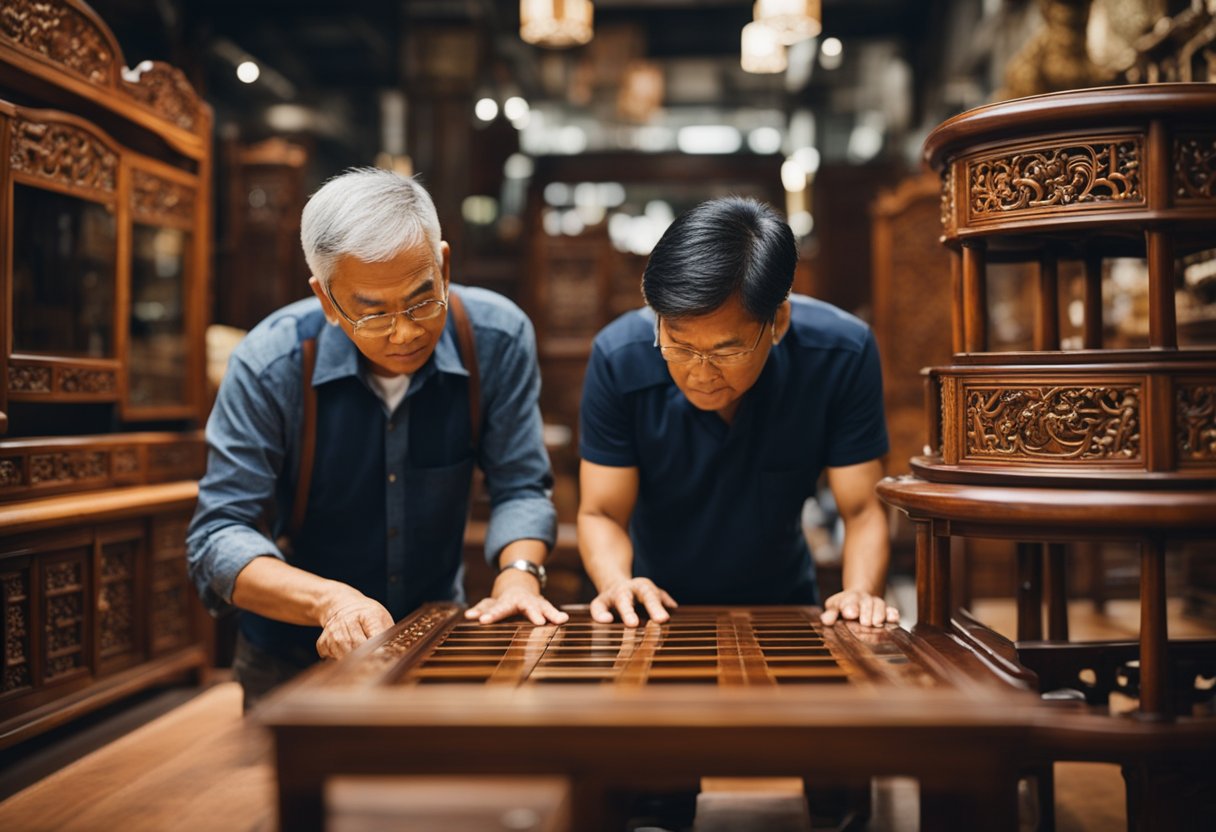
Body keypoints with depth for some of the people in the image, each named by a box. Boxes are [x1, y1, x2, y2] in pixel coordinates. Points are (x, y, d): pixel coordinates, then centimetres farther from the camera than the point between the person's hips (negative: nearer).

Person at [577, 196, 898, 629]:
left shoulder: (842, 355, -19)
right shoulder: (618, 360, -20)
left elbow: (863, 510, -12)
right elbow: (601, 514, -12)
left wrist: (861, 592, -31)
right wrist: (616, 584, -32)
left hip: (781, 605, 1)